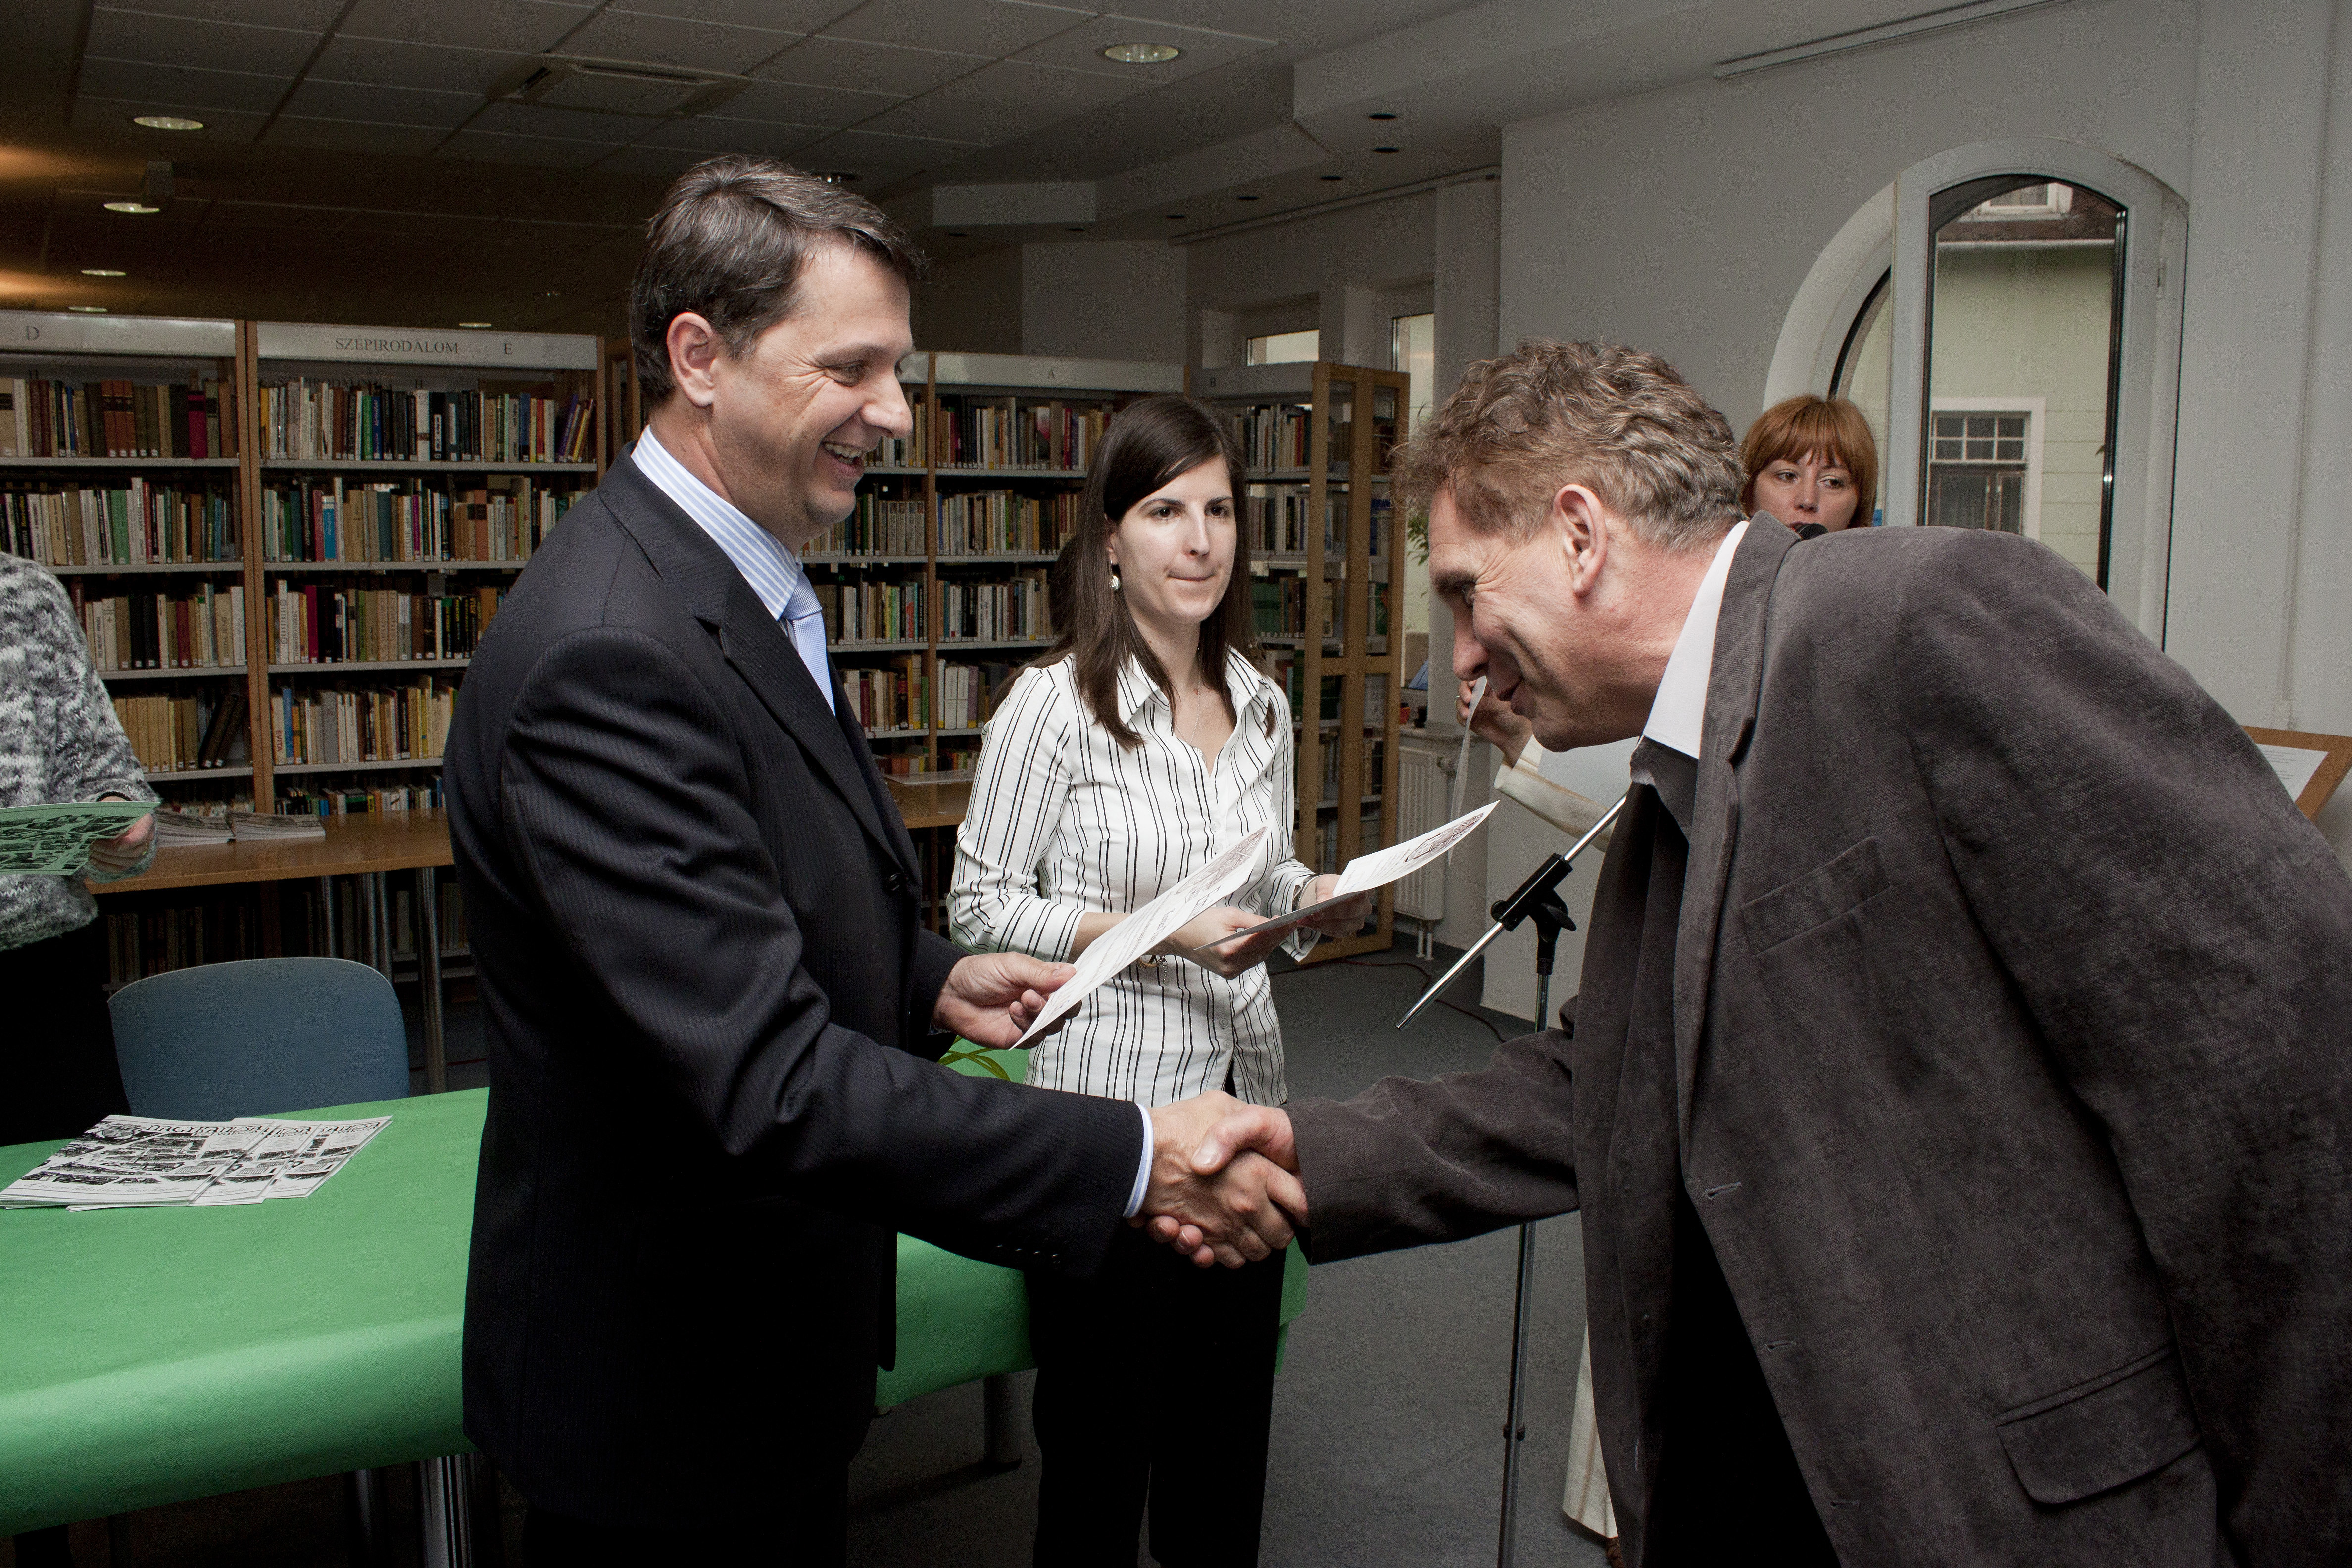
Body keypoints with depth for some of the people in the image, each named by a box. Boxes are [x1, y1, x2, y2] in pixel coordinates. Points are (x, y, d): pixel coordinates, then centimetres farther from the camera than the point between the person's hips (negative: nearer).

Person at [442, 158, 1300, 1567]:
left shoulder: (730, 582, 5)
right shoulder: (610, 654, -29)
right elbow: (769, 1081, -33)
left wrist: (931, 977, 0)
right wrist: (1130, 1159, -31)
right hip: (667, 1396, -9)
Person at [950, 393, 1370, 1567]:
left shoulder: (1261, 707, 7)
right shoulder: (1056, 700, -11)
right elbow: (984, 905, -10)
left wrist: (1319, 900, -4)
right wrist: (1157, 932, -19)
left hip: (1241, 1093, 6)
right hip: (1105, 1107, -5)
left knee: (1229, 1421, 16)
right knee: (1099, 1428, 9)